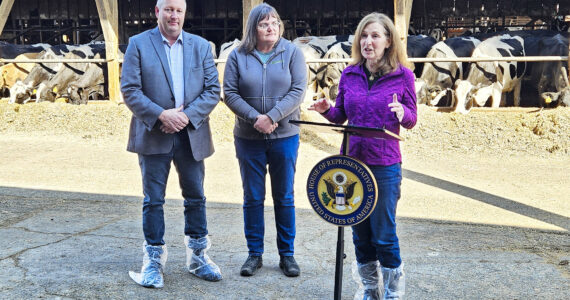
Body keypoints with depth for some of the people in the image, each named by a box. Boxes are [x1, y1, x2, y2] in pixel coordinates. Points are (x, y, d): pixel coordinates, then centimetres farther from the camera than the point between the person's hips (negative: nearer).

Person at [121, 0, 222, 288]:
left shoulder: (201, 46, 8)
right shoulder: (138, 44, 1)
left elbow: (213, 90, 2)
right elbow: (130, 89, -6)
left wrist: (188, 115, -12)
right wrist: (160, 115, -18)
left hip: (192, 135, 2)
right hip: (153, 135, -2)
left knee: (196, 197, 10)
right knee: (153, 200, 4)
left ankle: (197, 256, 24)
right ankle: (153, 260, 16)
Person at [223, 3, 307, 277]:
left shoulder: (292, 52, 0)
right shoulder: (238, 56, 2)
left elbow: (298, 90, -8)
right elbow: (230, 93, -3)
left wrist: (271, 116, -18)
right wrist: (254, 117, -16)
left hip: (284, 136, 0)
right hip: (248, 138, 1)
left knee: (284, 197, 7)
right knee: (252, 197, 8)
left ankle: (287, 254, 20)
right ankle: (254, 254, 21)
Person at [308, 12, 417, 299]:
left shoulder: (402, 75, -5)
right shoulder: (349, 74, 3)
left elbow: (411, 121, -1)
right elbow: (341, 117, 10)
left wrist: (402, 112, -23)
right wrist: (327, 109, -11)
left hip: (385, 166, -3)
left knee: (383, 235, 3)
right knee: (360, 232, 13)